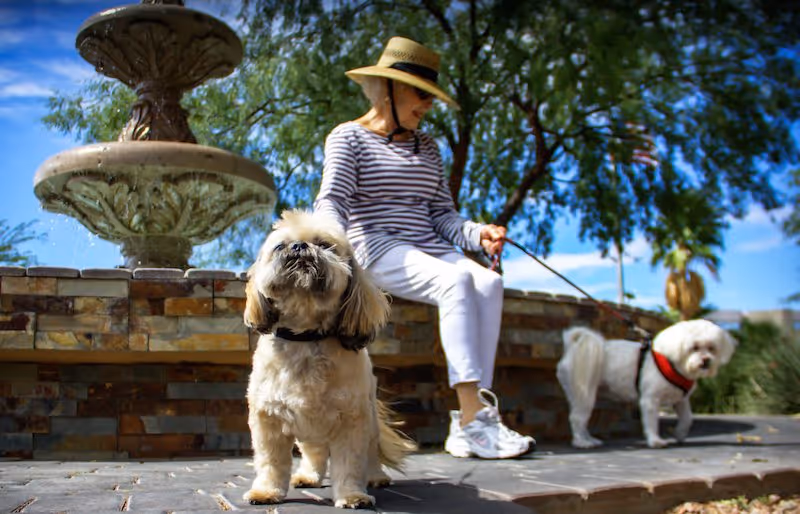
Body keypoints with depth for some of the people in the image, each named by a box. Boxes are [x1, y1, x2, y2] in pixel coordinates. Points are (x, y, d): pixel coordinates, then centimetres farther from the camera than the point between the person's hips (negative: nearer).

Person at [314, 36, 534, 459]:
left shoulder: (427, 147, 23)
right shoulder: (348, 137, 7)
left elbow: (441, 213, 16)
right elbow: (332, 200, -9)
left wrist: (477, 234, -6)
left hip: (429, 249, 5)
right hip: (377, 249, -5)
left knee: (488, 283, -25)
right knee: (456, 280, -32)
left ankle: (468, 426, -32)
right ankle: (474, 415, -36)